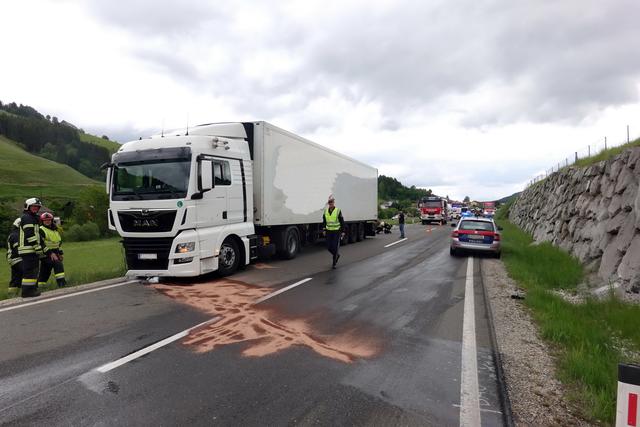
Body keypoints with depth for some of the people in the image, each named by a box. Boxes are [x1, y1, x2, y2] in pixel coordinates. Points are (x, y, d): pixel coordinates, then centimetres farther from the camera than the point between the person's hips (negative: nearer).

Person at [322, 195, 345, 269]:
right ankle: (337, 255, 33)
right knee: (329, 247, 3)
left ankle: (334, 263, 6)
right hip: (329, 232, 4)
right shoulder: (326, 211, 3)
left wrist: (342, 232, -6)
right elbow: (324, 221, 14)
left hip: (336, 232, -4)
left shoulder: (338, 211, -10)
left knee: (335, 247, -6)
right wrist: (324, 230, 9)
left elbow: (342, 222, -5)